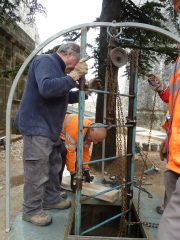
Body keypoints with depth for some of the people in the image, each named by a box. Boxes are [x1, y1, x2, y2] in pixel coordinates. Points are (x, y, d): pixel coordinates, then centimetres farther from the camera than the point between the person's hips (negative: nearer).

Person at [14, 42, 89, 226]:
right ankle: (31, 210, 14)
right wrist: (74, 76, -24)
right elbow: (46, 88, -31)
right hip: (37, 127, -10)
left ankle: (51, 199, 34)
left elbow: (60, 96, 27)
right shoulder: (45, 61, -12)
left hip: (49, 128, 10)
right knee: (37, 172, -2)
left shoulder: (56, 67, 18)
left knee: (53, 167, 18)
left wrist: (80, 93, 14)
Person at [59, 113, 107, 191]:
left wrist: (86, 170, -4)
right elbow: (70, 152, -36)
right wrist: (73, 173, -29)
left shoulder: (90, 132, -13)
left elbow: (85, 150, -4)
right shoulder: (76, 128, -40)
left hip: (68, 133, 8)